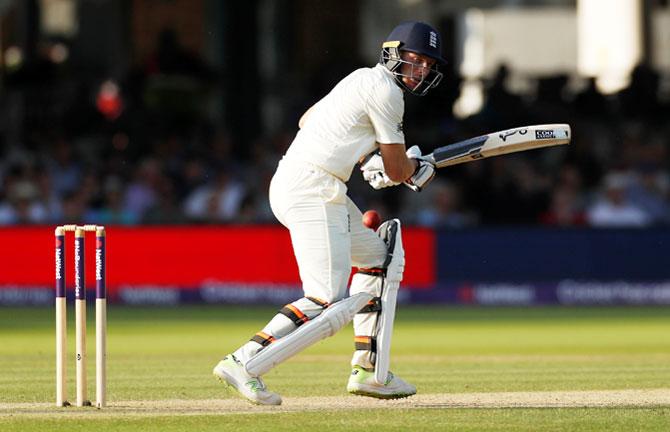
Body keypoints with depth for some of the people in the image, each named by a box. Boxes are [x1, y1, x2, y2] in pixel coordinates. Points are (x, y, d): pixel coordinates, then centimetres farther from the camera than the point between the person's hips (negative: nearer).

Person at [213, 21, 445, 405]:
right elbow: (397, 171, -5)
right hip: (313, 190, -11)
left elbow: (308, 119, 37)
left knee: (381, 255, 24)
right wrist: (416, 165, 19)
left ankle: (369, 372, 20)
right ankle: (244, 365, -23)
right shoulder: (385, 90, -8)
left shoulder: (363, 79, 22)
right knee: (329, 304, -17)